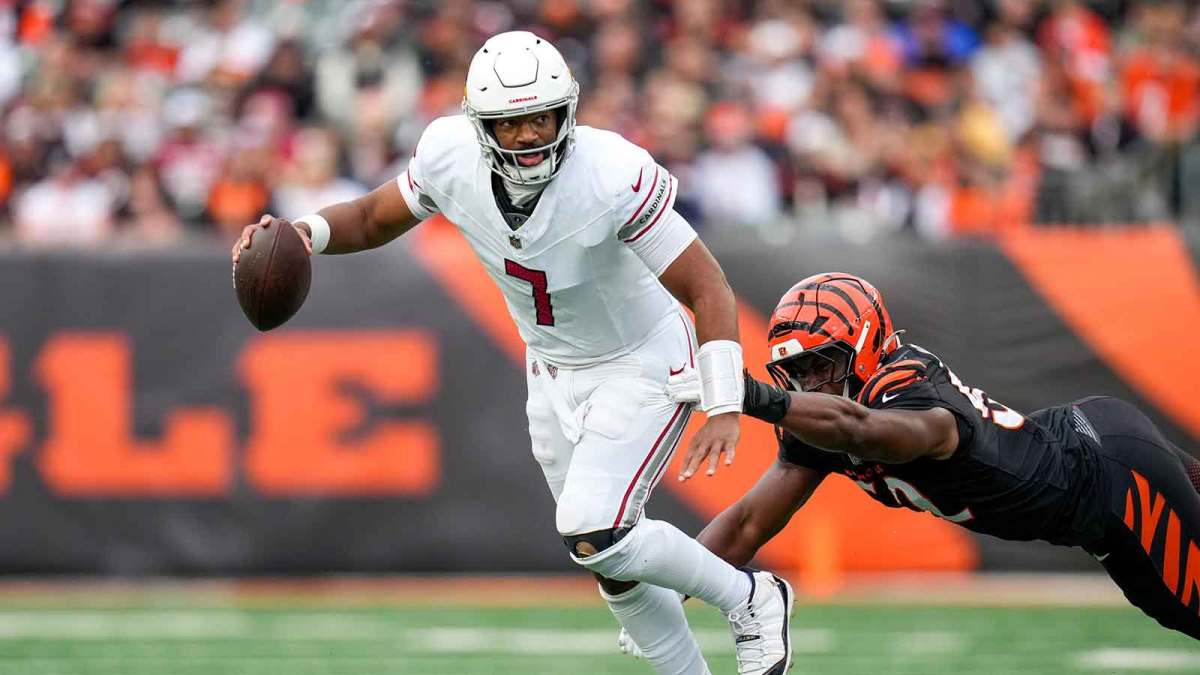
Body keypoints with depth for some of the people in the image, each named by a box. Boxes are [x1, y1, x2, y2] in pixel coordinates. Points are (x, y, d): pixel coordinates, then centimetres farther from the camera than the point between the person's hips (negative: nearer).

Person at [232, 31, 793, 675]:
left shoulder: (613, 175, -32)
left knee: (594, 537, -20)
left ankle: (749, 599, 2)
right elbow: (375, 218, 2)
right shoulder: (451, 157, -18)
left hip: (641, 367, -6)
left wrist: (724, 407, -34)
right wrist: (300, 232, -19)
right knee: (613, 563, 10)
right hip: (554, 374, 6)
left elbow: (707, 289, -26)